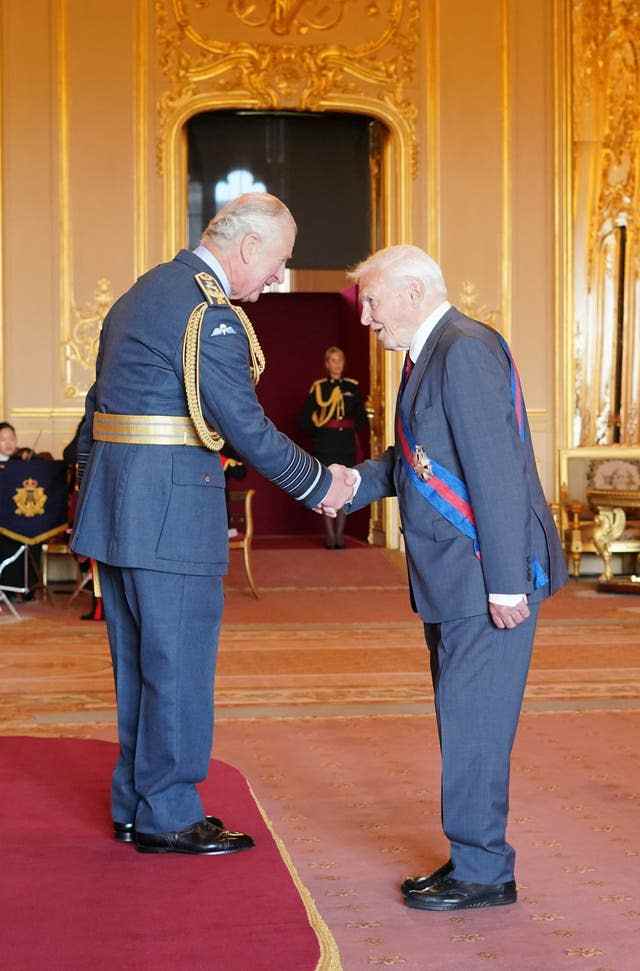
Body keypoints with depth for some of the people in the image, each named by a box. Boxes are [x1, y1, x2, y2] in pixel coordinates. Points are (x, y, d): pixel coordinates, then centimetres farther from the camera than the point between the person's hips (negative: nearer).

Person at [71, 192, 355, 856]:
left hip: (116, 503, 10)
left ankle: (134, 803, 25)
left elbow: (100, 402, 19)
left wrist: (90, 488, 23)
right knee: (178, 662, 0)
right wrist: (319, 485, -3)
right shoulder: (208, 311, -15)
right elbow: (246, 428, -15)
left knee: (140, 663, 16)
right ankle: (168, 817, 9)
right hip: (170, 504, -10)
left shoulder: (144, 291, 17)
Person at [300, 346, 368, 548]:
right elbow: (305, 420, 3)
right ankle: (329, 534, 1)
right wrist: (320, 427, -7)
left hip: (346, 445, 2)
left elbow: (362, 419, 9)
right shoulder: (317, 387, 5)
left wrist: (349, 425, -4)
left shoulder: (352, 387, 10)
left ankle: (339, 534, 7)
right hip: (324, 446, -1)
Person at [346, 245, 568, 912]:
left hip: (488, 578, -10)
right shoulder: (431, 355, 16)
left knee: (471, 721, -3)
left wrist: (505, 582, -23)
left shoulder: (466, 350, -16)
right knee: (461, 720, 15)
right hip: (453, 580, 10)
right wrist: (352, 486, 10)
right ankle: (472, 860, 26)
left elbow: (496, 471, -22)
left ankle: (483, 873, 8)